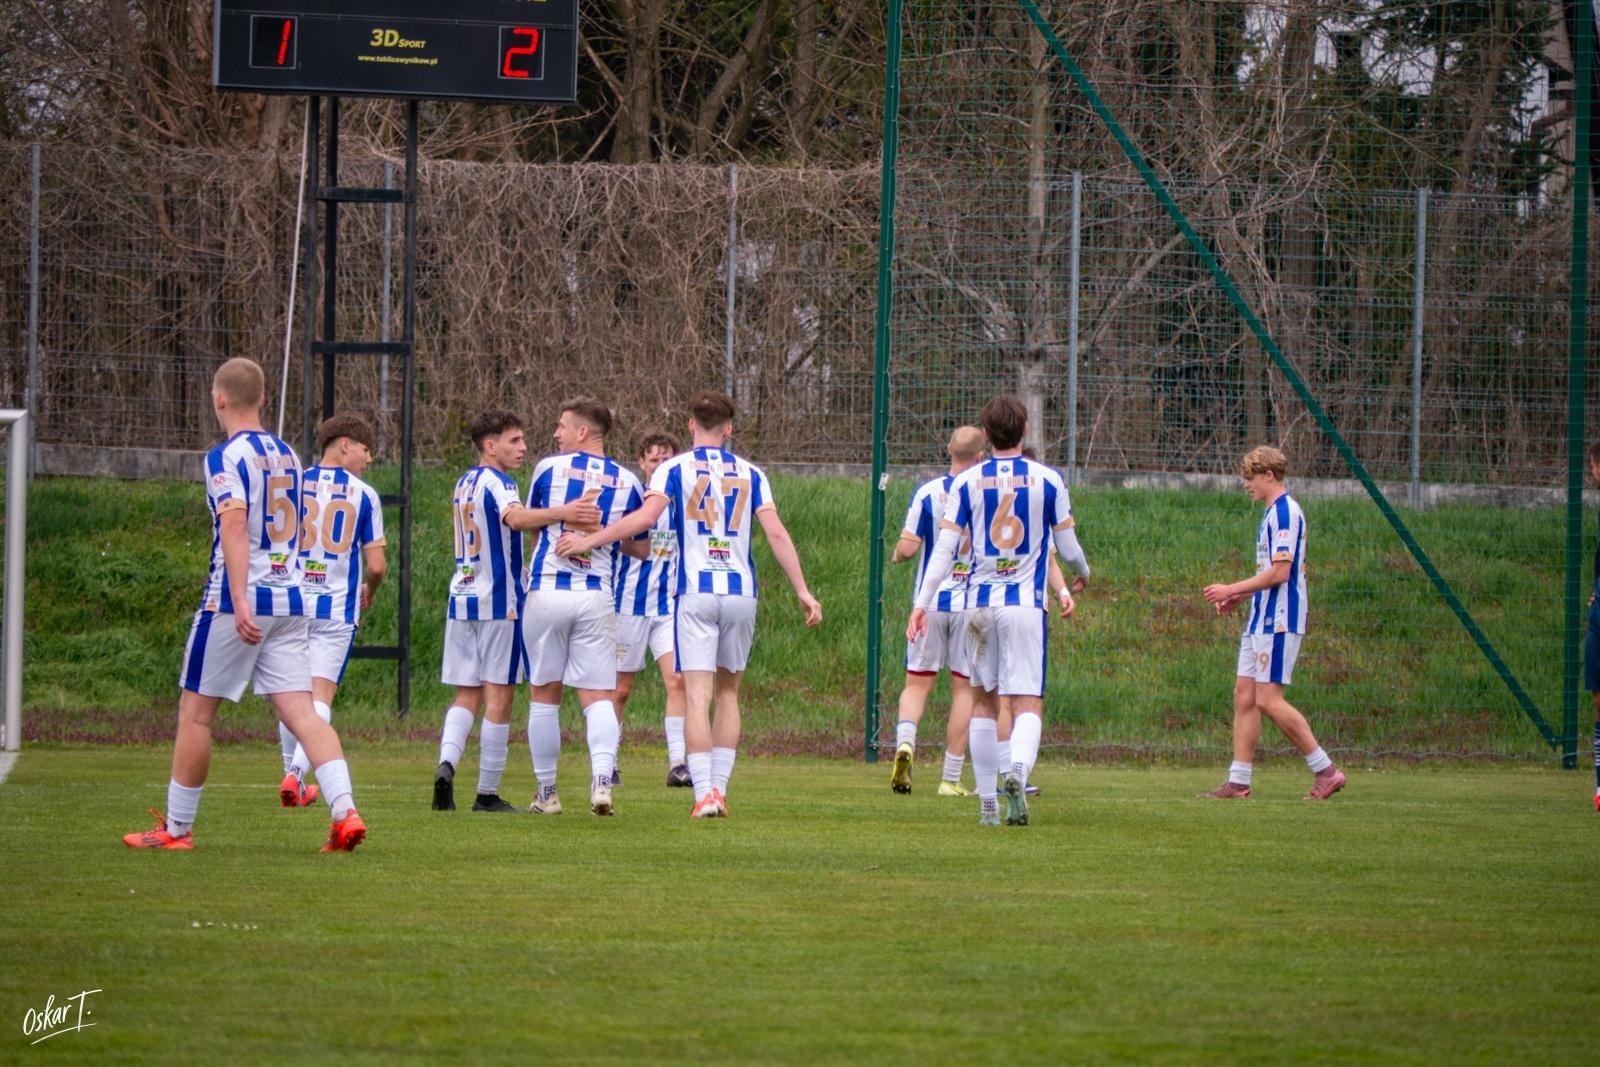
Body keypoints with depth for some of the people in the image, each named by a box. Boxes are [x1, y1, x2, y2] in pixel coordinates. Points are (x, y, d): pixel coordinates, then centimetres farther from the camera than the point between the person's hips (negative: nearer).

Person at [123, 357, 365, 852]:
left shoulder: (226, 457, -9)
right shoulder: (286, 455, 14)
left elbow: (235, 524, -22)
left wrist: (240, 601, -29)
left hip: (238, 601, -6)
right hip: (289, 598, 6)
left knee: (195, 713, 5)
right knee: (300, 711, 0)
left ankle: (176, 828, 12)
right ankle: (345, 813, -17)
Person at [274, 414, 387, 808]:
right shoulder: (364, 495, 0)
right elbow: (376, 565, -2)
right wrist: (369, 591, 20)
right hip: (338, 606, -2)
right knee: (321, 695, -4)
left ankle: (293, 776, 17)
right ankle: (297, 773, -21)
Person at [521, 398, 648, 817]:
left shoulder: (549, 468, -1)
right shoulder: (627, 482, 4)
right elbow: (642, 549, 13)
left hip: (547, 591, -1)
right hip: (596, 598, 1)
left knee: (544, 695, 10)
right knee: (598, 697, 1)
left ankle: (547, 792, 13)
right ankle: (602, 778, -21)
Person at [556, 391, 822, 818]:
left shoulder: (673, 469, 2)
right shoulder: (750, 474, 10)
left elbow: (645, 516, -13)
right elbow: (776, 532, 2)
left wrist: (587, 540, -9)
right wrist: (802, 591, 4)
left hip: (695, 594, -3)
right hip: (741, 592, 3)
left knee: (697, 695, -6)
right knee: (728, 690, 16)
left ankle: (704, 794, -17)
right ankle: (719, 788, 13)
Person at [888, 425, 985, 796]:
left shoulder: (926, 492, -4)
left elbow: (907, 547, -8)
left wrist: (897, 555, 15)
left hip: (930, 601, 1)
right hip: (972, 603, -1)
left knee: (917, 682, 9)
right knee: (964, 688, 6)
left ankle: (905, 741, -19)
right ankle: (951, 778, 4)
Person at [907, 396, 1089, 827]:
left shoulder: (966, 483, 2)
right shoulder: (1048, 480, 1)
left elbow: (944, 549, -3)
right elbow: (1067, 548, 7)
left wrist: (922, 603, -2)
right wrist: (1082, 575, 29)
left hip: (980, 603, 2)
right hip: (1027, 602, -2)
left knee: (983, 701, 15)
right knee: (1028, 705, -4)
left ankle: (987, 802, 14)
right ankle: (1019, 771, -34)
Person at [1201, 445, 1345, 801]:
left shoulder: (1284, 512, -14)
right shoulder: (1274, 513, 17)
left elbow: (1279, 572, -20)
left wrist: (1232, 589, -14)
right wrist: (1241, 596, 16)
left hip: (1278, 622, -10)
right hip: (1262, 621, 10)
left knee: (1268, 699, -11)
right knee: (1244, 696, 6)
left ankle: (1325, 770, -5)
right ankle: (1238, 782, 6)